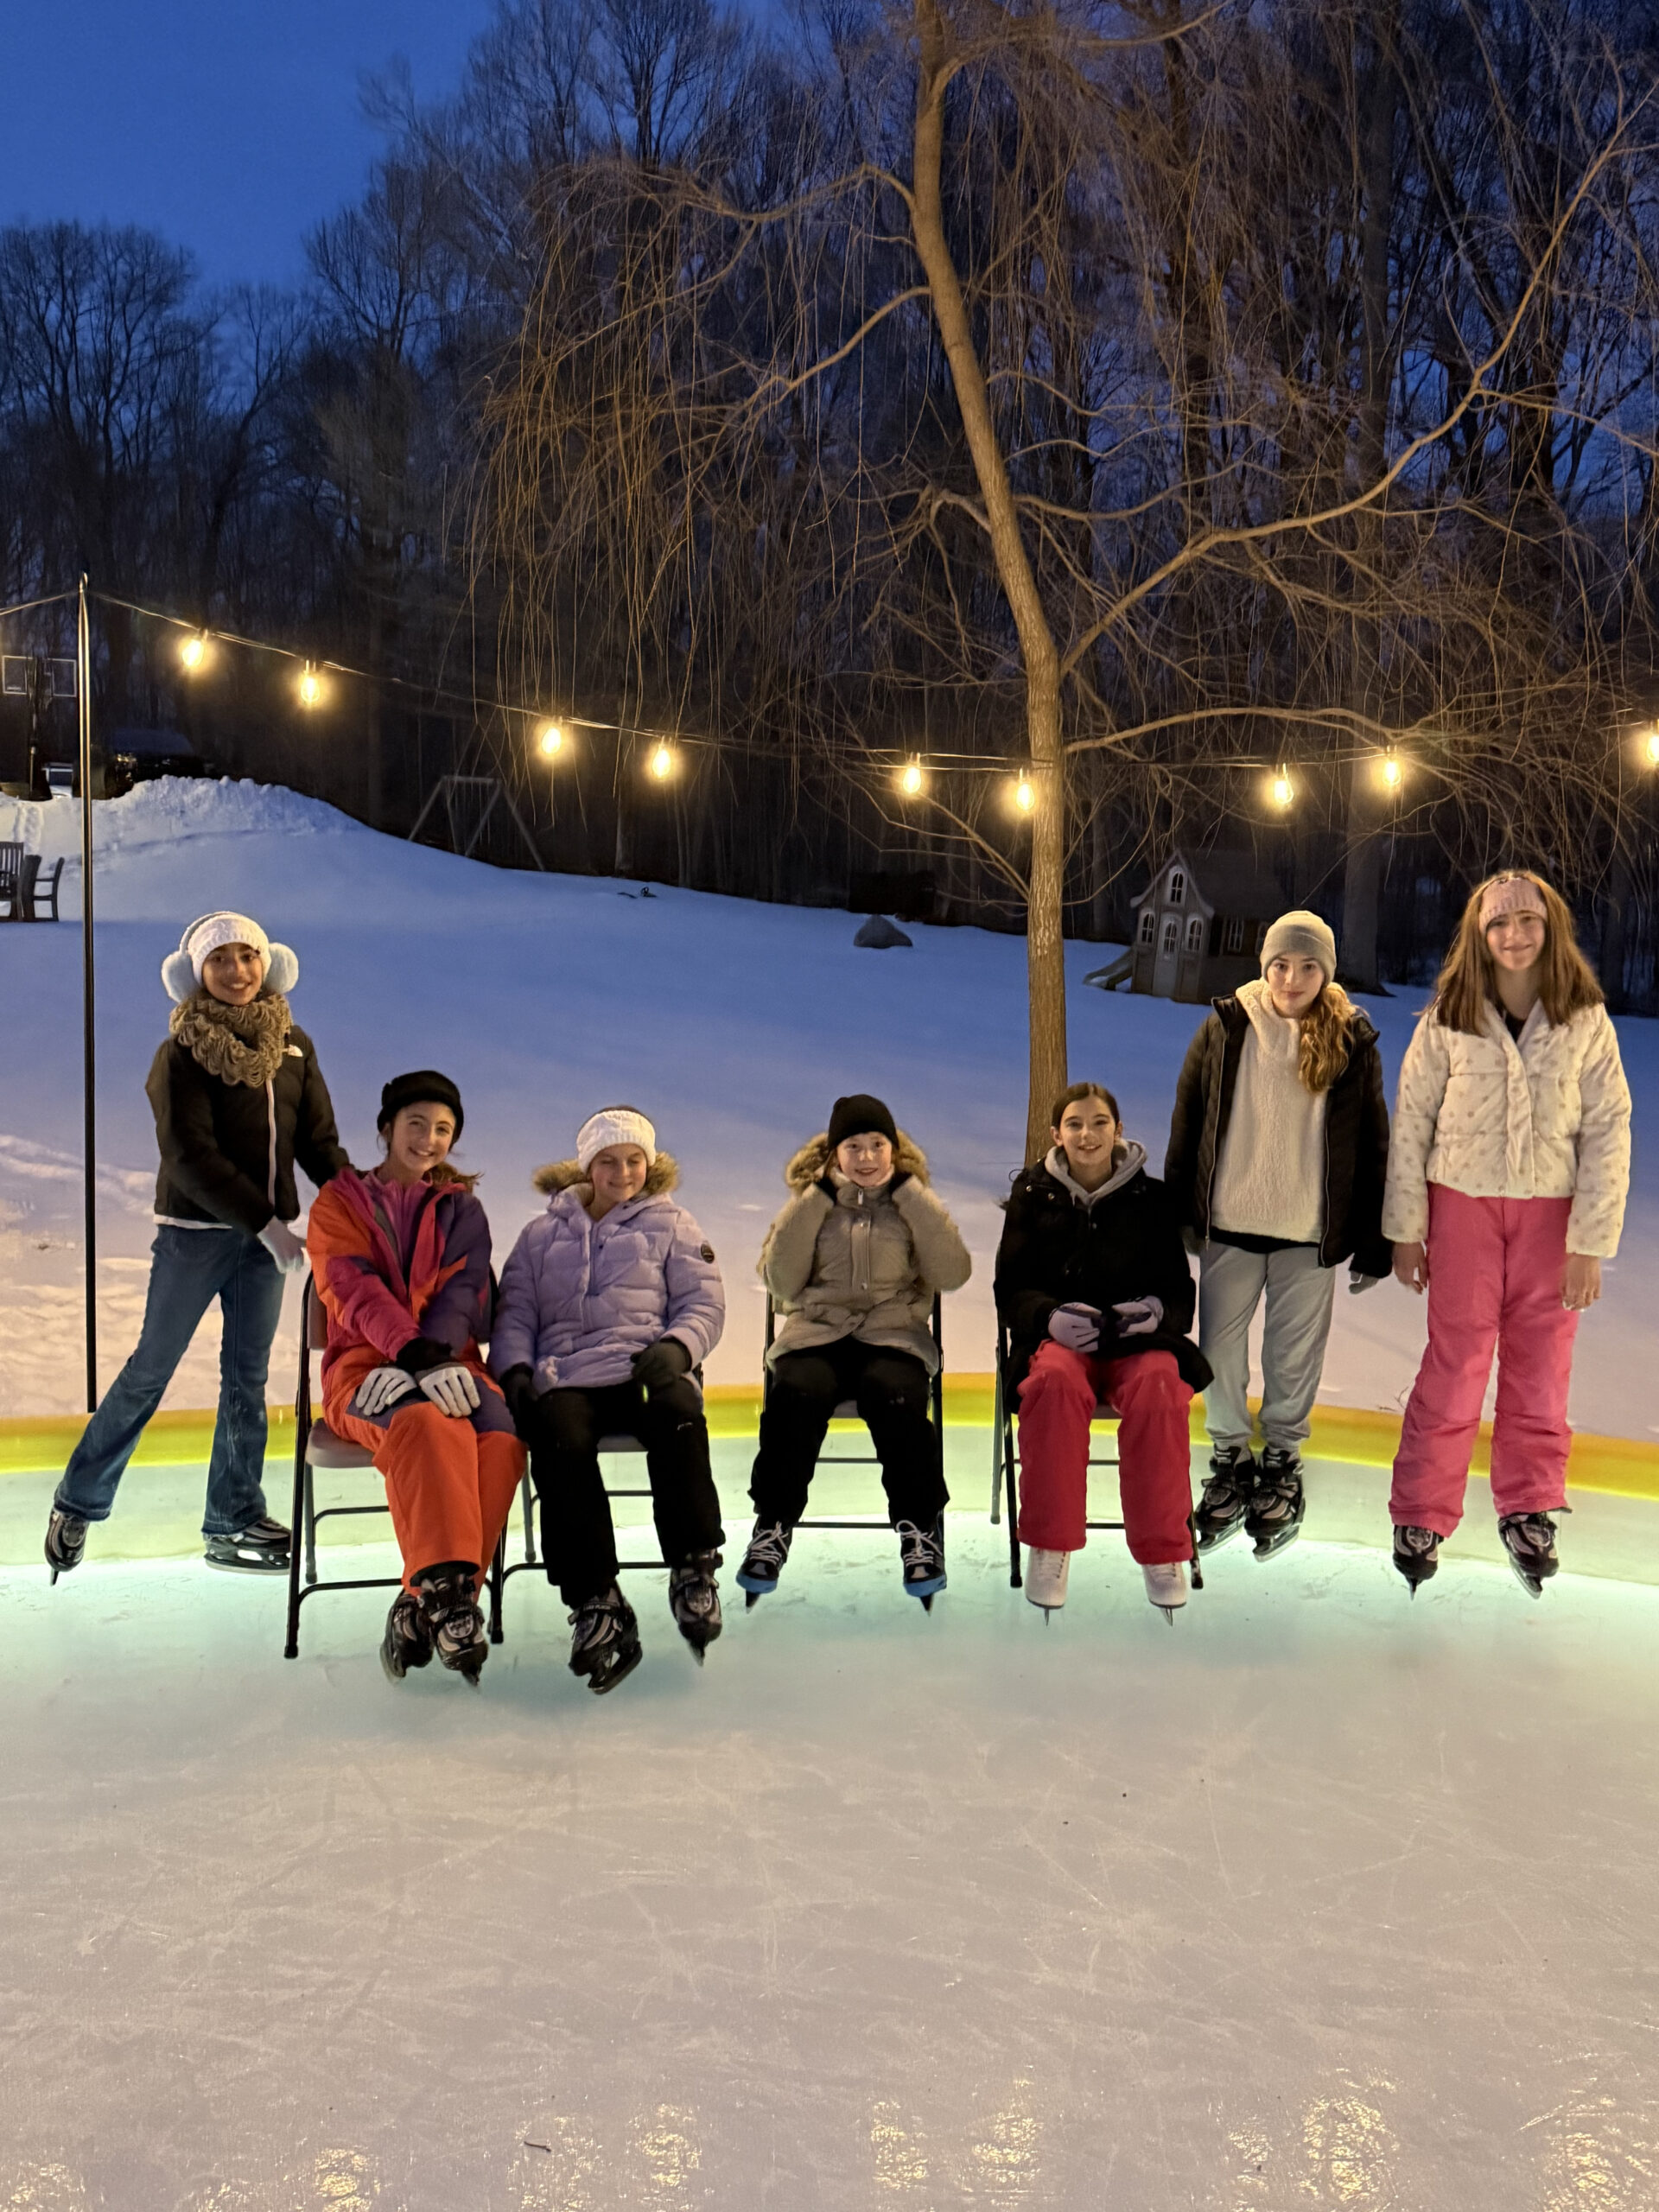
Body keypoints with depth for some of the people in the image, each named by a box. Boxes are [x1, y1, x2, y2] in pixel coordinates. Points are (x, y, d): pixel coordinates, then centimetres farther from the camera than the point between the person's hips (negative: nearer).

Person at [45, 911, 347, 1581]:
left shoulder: (294, 1046, 8)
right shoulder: (183, 1054, -7)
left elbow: (318, 1142, 8)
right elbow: (191, 1157, -14)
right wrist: (265, 1223, -19)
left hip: (266, 1233, 4)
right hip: (194, 1232, -4)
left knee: (248, 1376, 7)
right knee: (150, 1370, 2)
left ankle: (234, 1521, 15)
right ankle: (78, 1503, 18)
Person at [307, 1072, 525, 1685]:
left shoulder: (462, 1210, 20)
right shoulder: (340, 1203, 12)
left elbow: (461, 1294, 3)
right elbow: (354, 1290, -5)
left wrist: (435, 1356, -19)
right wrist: (411, 1350, -24)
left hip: (447, 1366, 3)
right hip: (364, 1368, -2)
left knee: (502, 1438, -31)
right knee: (428, 1425, -38)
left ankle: (423, 1606, -30)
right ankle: (448, 1590, -44)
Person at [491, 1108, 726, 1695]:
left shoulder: (672, 1225, 21)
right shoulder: (543, 1235, 25)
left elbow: (704, 1303, 11)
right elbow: (514, 1312, 20)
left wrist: (676, 1346, -11)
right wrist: (516, 1370, -1)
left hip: (650, 1373, -1)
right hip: (567, 1381, 1)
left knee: (677, 1413, -38)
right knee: (558, 1443, -35)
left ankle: (694, 1573, -28)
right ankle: (596, 1606, -31)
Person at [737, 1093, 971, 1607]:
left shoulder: (914, 1202, 14)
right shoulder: (811, 1201, 15)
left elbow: (953, 1274, -3)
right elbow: (781, 1281, 1)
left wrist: (907, 1193, -3)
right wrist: (817, 1198, -2)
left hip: (894, 1335, 0)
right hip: (816, 1334, 1)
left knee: (894, 1394, -34)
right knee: (795, 1393, -32)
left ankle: (919, 1526, -17)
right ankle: (773, 1526, -17)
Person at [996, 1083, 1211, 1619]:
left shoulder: (1151, 1197, 8)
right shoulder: (1032, 1193, 8)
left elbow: (1180, 1290, 8)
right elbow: (1011, 1290, 5)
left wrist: (1155, 1310, -16)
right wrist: (1051, 1316, -17)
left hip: (1138, 1337, 0)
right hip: (1059, 1335, 0)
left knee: (1157, 1386, -35)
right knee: (1055, 1381, -36)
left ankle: (1161, 1552, -21)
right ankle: (1050, 1545, -23)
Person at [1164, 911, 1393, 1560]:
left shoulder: (1352, 1043, -1)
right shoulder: (1224, 1030, 0)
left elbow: (1372, 1147, 3)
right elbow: (1186, 1124, 6)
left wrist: (1373, 1241, 1)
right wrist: (1179, 1213, 5)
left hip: (1310, 1232, -1)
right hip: (1228, 1225, 1)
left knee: (1294, 1358, 9)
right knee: (1220, 1350, 7)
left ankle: (1281, 1466, 26)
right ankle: (1230, 1463, 24)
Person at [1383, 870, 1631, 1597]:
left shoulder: (1586, 1021, -3)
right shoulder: (1447, 1020, -4)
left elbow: (1608, 1132, -3)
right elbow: (1410, 1124, 0)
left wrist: (1591, 1241, -7)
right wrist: (1405, 1229, -1)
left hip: (1552, 1213, 1)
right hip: (1464, 1204, -1)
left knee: (1541, 1369, 8)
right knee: (1455, 1364, 0)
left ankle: (1529, 1511, 24)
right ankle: (1421, 1518, 10)